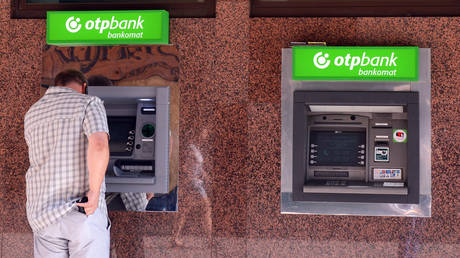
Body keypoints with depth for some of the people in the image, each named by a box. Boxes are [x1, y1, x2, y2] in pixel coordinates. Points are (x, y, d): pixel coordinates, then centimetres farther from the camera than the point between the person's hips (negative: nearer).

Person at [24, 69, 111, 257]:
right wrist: (95, 192, -16)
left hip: (43, 216, 5)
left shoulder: (31, 114, 16)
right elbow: (99, 145, -21)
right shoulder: (89, 103, -2)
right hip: (86, 213, -5)